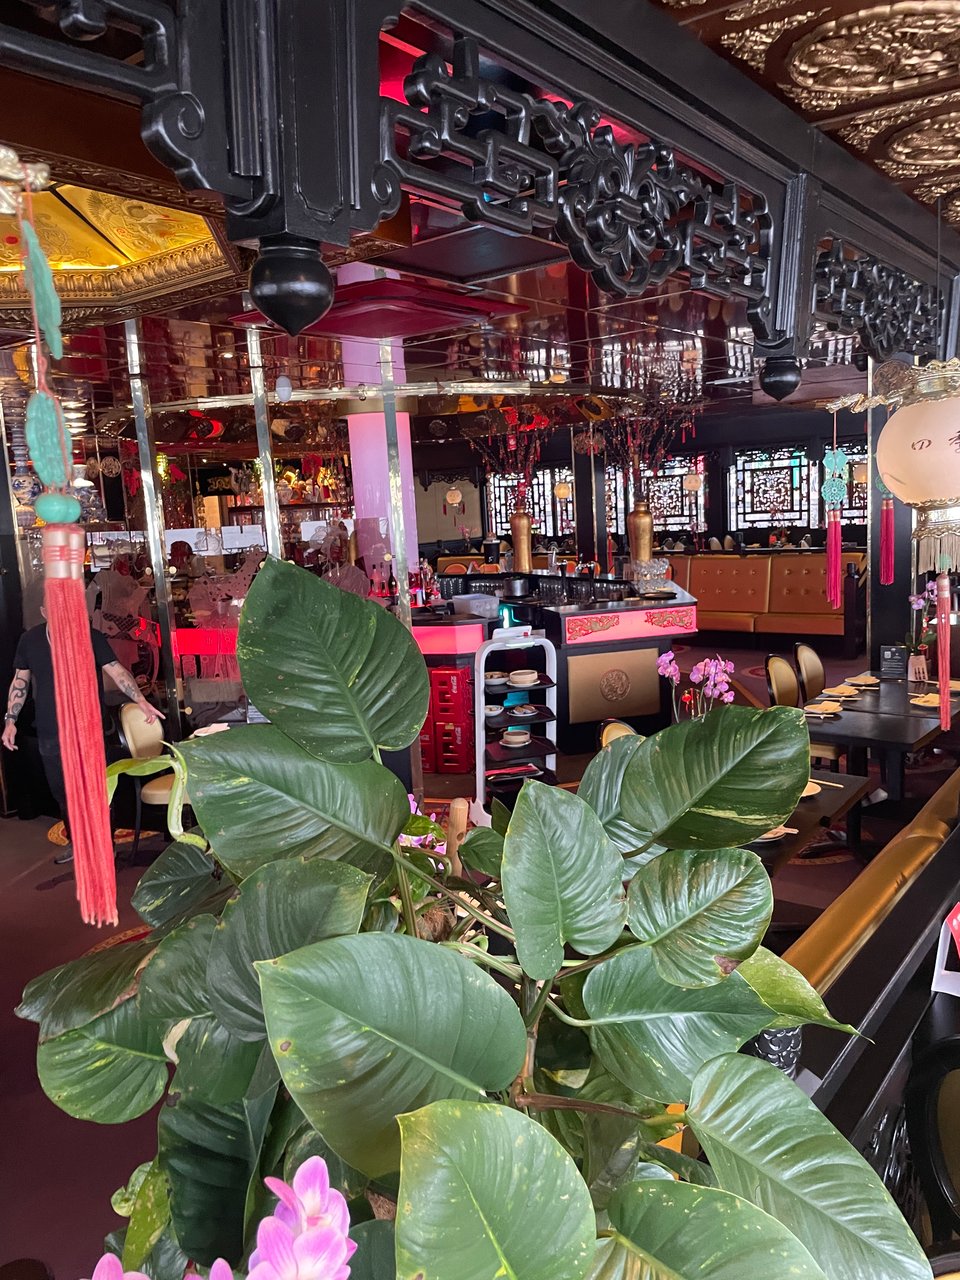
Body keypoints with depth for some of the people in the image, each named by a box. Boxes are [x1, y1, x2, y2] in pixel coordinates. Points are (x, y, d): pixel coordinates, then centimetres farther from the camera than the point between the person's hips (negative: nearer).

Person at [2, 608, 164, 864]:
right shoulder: (30, 639, 1)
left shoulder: (92, 637, -9)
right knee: (61, 791, 14)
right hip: (50, 733, 3)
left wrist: (141, 701, -27)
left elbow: (117, 671, -15)